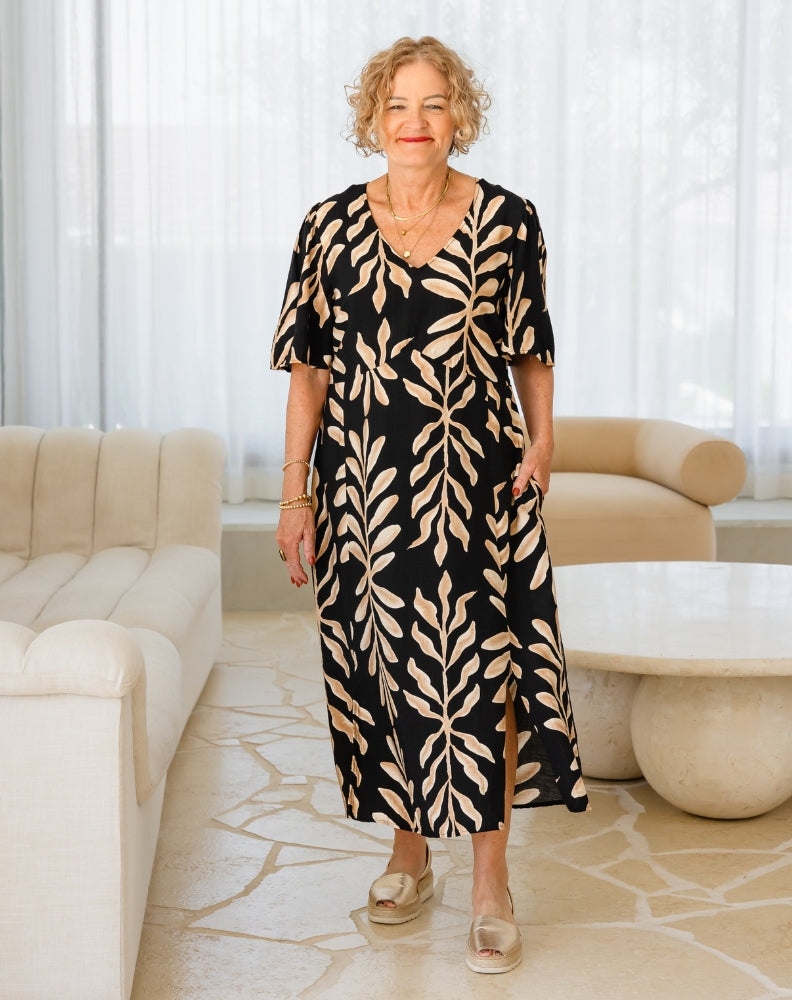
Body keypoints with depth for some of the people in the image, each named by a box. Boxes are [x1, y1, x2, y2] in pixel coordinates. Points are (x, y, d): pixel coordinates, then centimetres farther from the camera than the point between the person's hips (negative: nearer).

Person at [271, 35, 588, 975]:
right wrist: (295, 495, 3)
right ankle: (409, 853, 28)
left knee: (480, 664, -5)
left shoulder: (507, 220, 2)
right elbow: (308, 370, 5)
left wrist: (541, 438, -5)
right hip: (365, 483, 2)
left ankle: (491, 883, 7)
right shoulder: (331, 225, 3)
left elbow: (531, 350, 10)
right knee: (382, 659, 9)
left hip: (477, 481, -1)